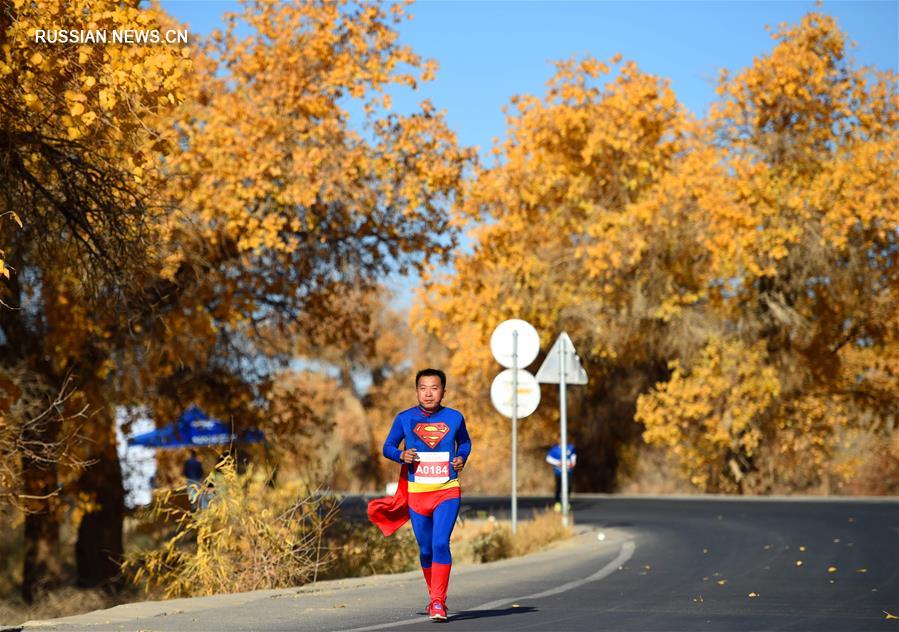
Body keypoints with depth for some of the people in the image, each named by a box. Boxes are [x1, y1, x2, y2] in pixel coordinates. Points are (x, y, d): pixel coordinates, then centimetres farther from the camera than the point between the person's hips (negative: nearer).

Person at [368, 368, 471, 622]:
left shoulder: (455, 417, 1)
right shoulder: (405, 418, 0)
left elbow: (465, 442, 19)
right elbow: (387, 447, 7)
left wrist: (462, 457, -2)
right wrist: (401, 455, -14)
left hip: (447, 491, -1)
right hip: (416, 492, 1)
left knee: (440, 544, -16)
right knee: (426, 549, 9)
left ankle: (438, 602, -13)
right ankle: (435, 596, 29)